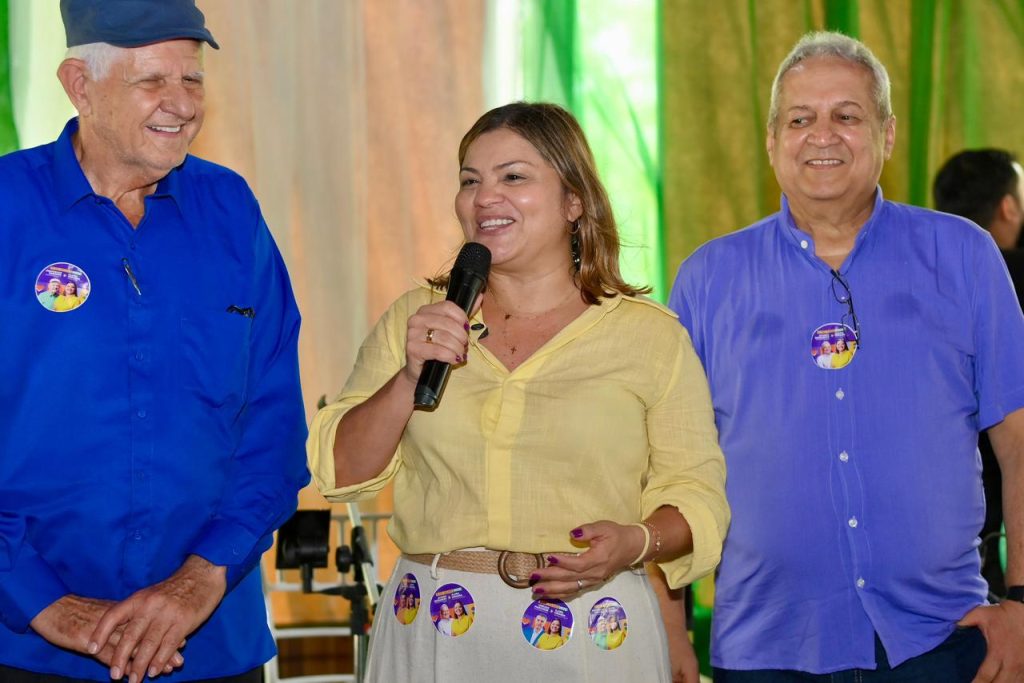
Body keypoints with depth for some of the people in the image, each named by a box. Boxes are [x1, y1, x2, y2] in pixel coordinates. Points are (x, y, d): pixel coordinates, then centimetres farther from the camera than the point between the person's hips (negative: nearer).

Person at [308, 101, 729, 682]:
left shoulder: (650, 335, 0)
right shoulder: (414, 320, 6)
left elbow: (696, 494, 2)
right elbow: (342, 473, 2)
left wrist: (635, 543, -17)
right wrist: (409, 379, -12)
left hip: (586, 635, -1)